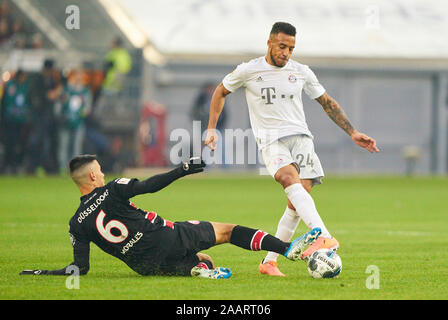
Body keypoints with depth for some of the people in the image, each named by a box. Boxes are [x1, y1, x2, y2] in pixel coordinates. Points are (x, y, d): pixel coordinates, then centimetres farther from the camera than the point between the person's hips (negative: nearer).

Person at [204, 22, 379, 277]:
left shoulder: (301, 72, 9)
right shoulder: (249, 71, 2)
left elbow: (328, 103, 19)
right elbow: (221, 92, 18)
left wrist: (353, 133, 13)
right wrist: (212, 129, 10)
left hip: (300, 137, 3)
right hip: (271, 140, -3)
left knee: (297, 205, -12)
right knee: (291, 180, -32)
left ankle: (270, 261, 1)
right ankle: (325, 237, -49)